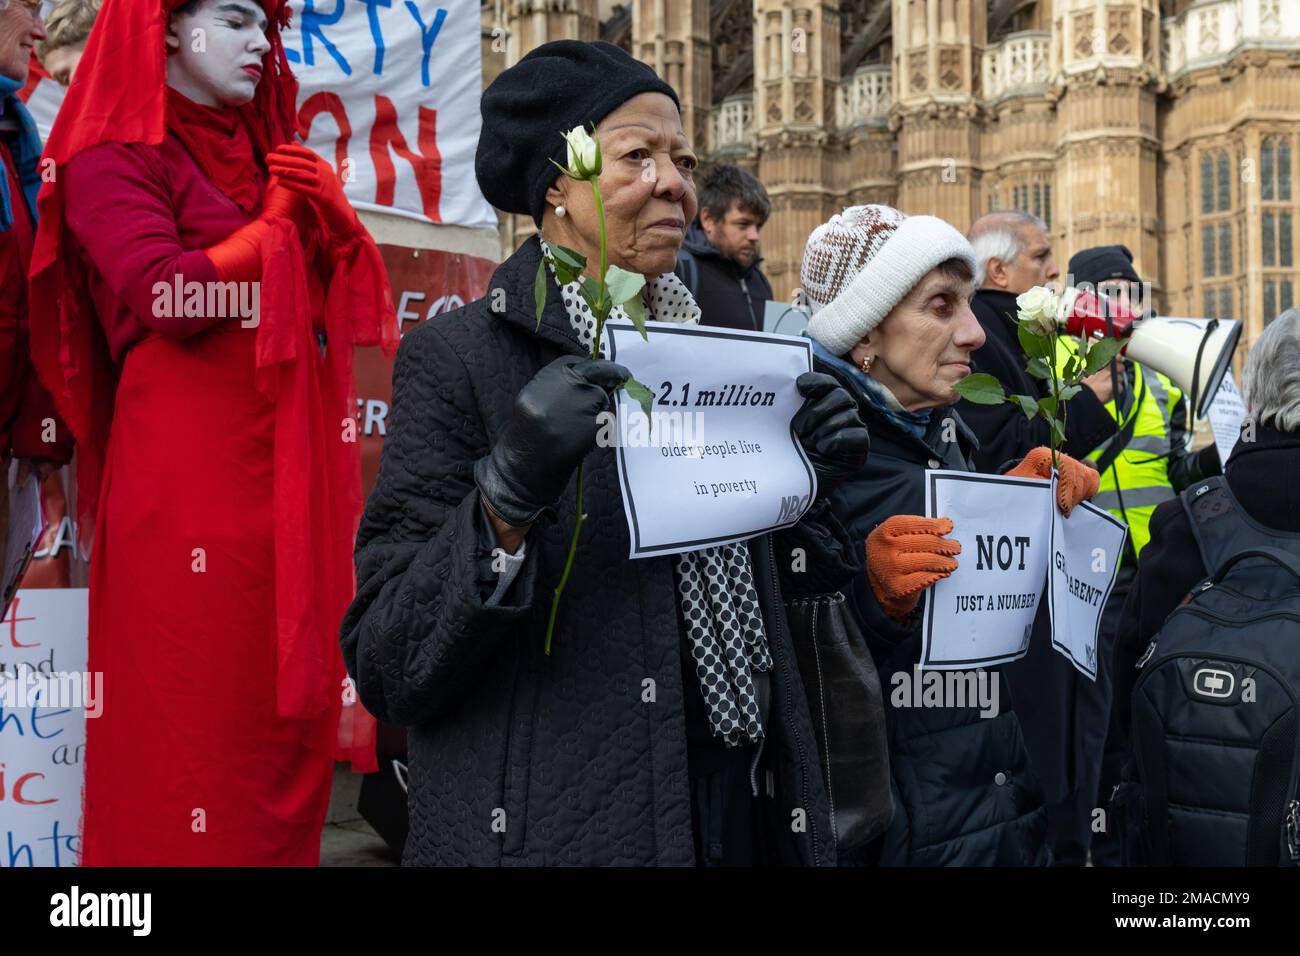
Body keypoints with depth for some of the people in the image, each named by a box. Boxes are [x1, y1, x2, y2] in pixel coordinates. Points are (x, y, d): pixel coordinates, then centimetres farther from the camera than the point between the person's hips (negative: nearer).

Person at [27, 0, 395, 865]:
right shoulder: (114, 157, 1)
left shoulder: (261, 154, 21)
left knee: (290, 703, 6)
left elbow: (343, 302, 17)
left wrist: (331, 211, -1)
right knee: (192, 714, -3)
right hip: (188, 481, -6)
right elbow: (164, 293, -15)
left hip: (290, 472, 7)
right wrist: (277, 224, -3)